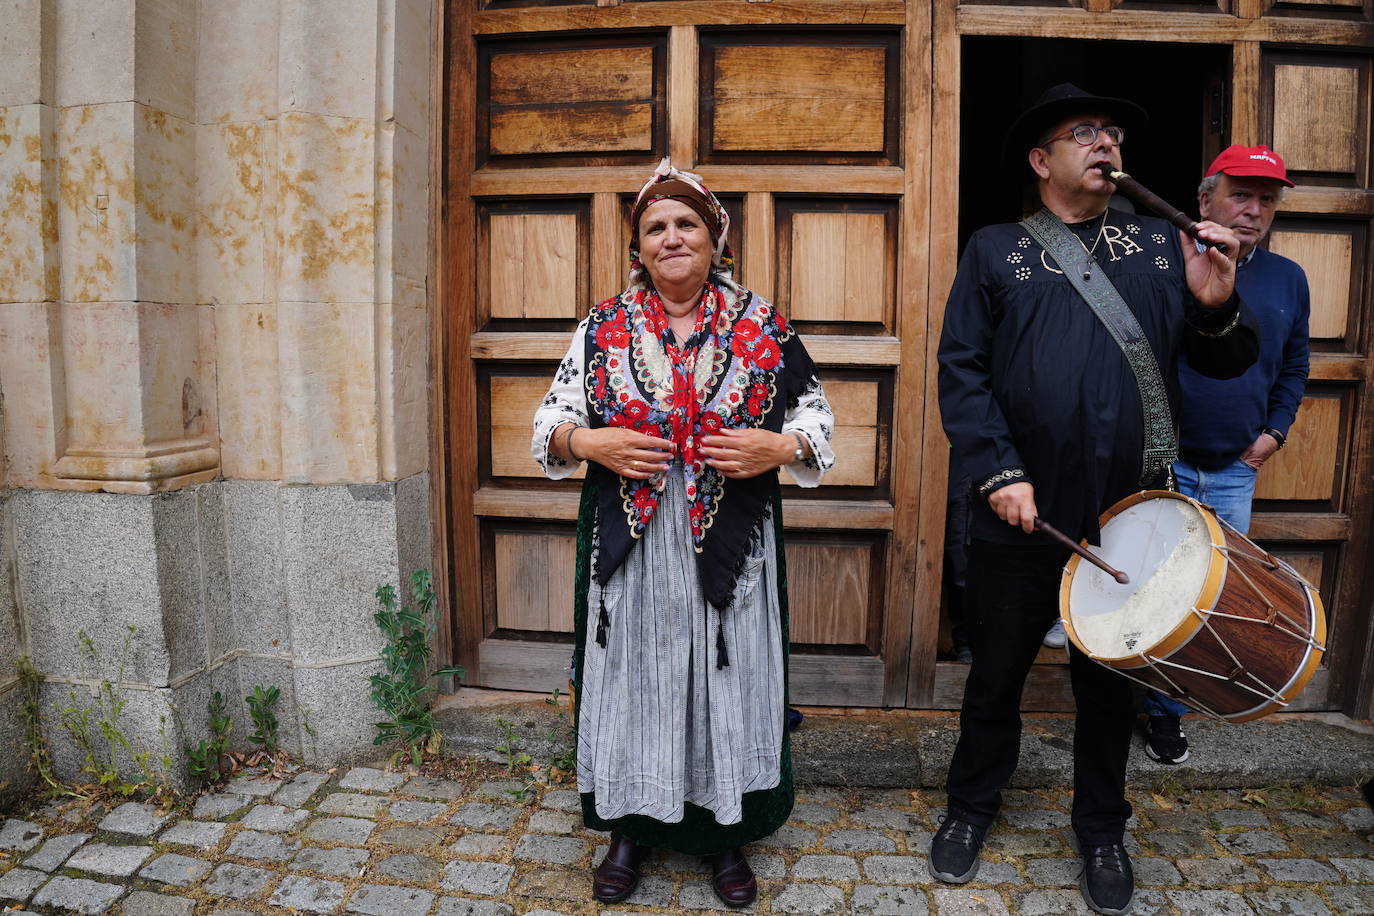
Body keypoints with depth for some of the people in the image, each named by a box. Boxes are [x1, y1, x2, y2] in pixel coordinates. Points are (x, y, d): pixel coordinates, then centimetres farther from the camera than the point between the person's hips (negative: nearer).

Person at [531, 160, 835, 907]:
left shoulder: (762, 326, 3)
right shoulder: (604, 328, 5)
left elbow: (816, 415, 7)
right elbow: (551, 421, 7)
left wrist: (779, 447, -13)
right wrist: (589, 441, -13)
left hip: (729, 545, 0)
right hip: (630, 544, 1)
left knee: (727, 677, 8)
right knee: (633, 677, 10)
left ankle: (725, 832, 30)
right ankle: (630, 827, 31)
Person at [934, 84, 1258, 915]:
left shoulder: (1160, 245, 10)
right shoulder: (996, 250, 3)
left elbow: (1224, 362, 8)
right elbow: (961, 370, -6)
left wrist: (1217, 307, -14)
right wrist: (999, 473, -16)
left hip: (1130, 518, 2)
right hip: (1022, 516, -2)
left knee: (1110, 677, 17)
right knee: (998, 670, 13)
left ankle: (1102, 829, 38)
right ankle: (973, 807, 36)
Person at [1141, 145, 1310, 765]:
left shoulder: (1287, 279, 10)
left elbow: (1294, 366, 19)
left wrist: (1274, 431, 9)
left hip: (1234, 474, 5)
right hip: (1156, 466, -4)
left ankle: (1167, 710, 26)